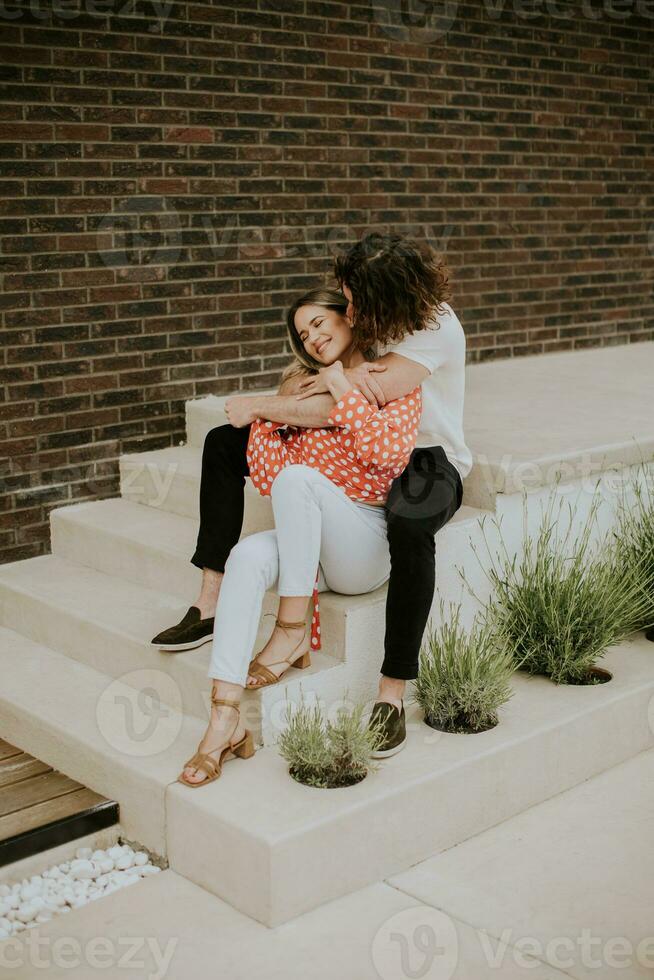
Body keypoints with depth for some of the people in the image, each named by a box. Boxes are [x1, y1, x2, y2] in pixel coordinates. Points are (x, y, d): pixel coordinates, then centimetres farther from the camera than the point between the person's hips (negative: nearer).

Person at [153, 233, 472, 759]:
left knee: (409, 525, -46)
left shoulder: (435, 327, -23)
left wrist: (262, 406, -23)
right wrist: (337, 376, -25)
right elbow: (296, 387, -1)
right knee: (223, 444, -1)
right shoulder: (369, 317, -1)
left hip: (427, 460, -7)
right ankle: (210, 604, -4)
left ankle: (392, 696, -36)